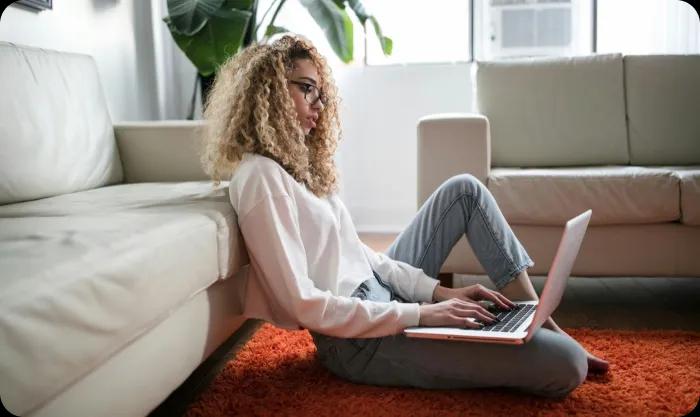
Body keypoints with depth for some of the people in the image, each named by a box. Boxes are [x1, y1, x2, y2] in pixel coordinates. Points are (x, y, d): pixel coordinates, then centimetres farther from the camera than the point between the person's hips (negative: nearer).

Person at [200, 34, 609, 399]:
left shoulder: (296, 162, 11)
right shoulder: (259, 177, -18)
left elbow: (359, 253, 11)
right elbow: (303, 305, -24)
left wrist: (439, 291, 0)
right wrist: (421, 314, -21)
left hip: (380, 295, 10)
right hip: (360, 340, -10)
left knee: (464, 189, 12)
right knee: (565, 365, -19)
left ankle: (539, 322, 12)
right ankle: (550, 341, 18)